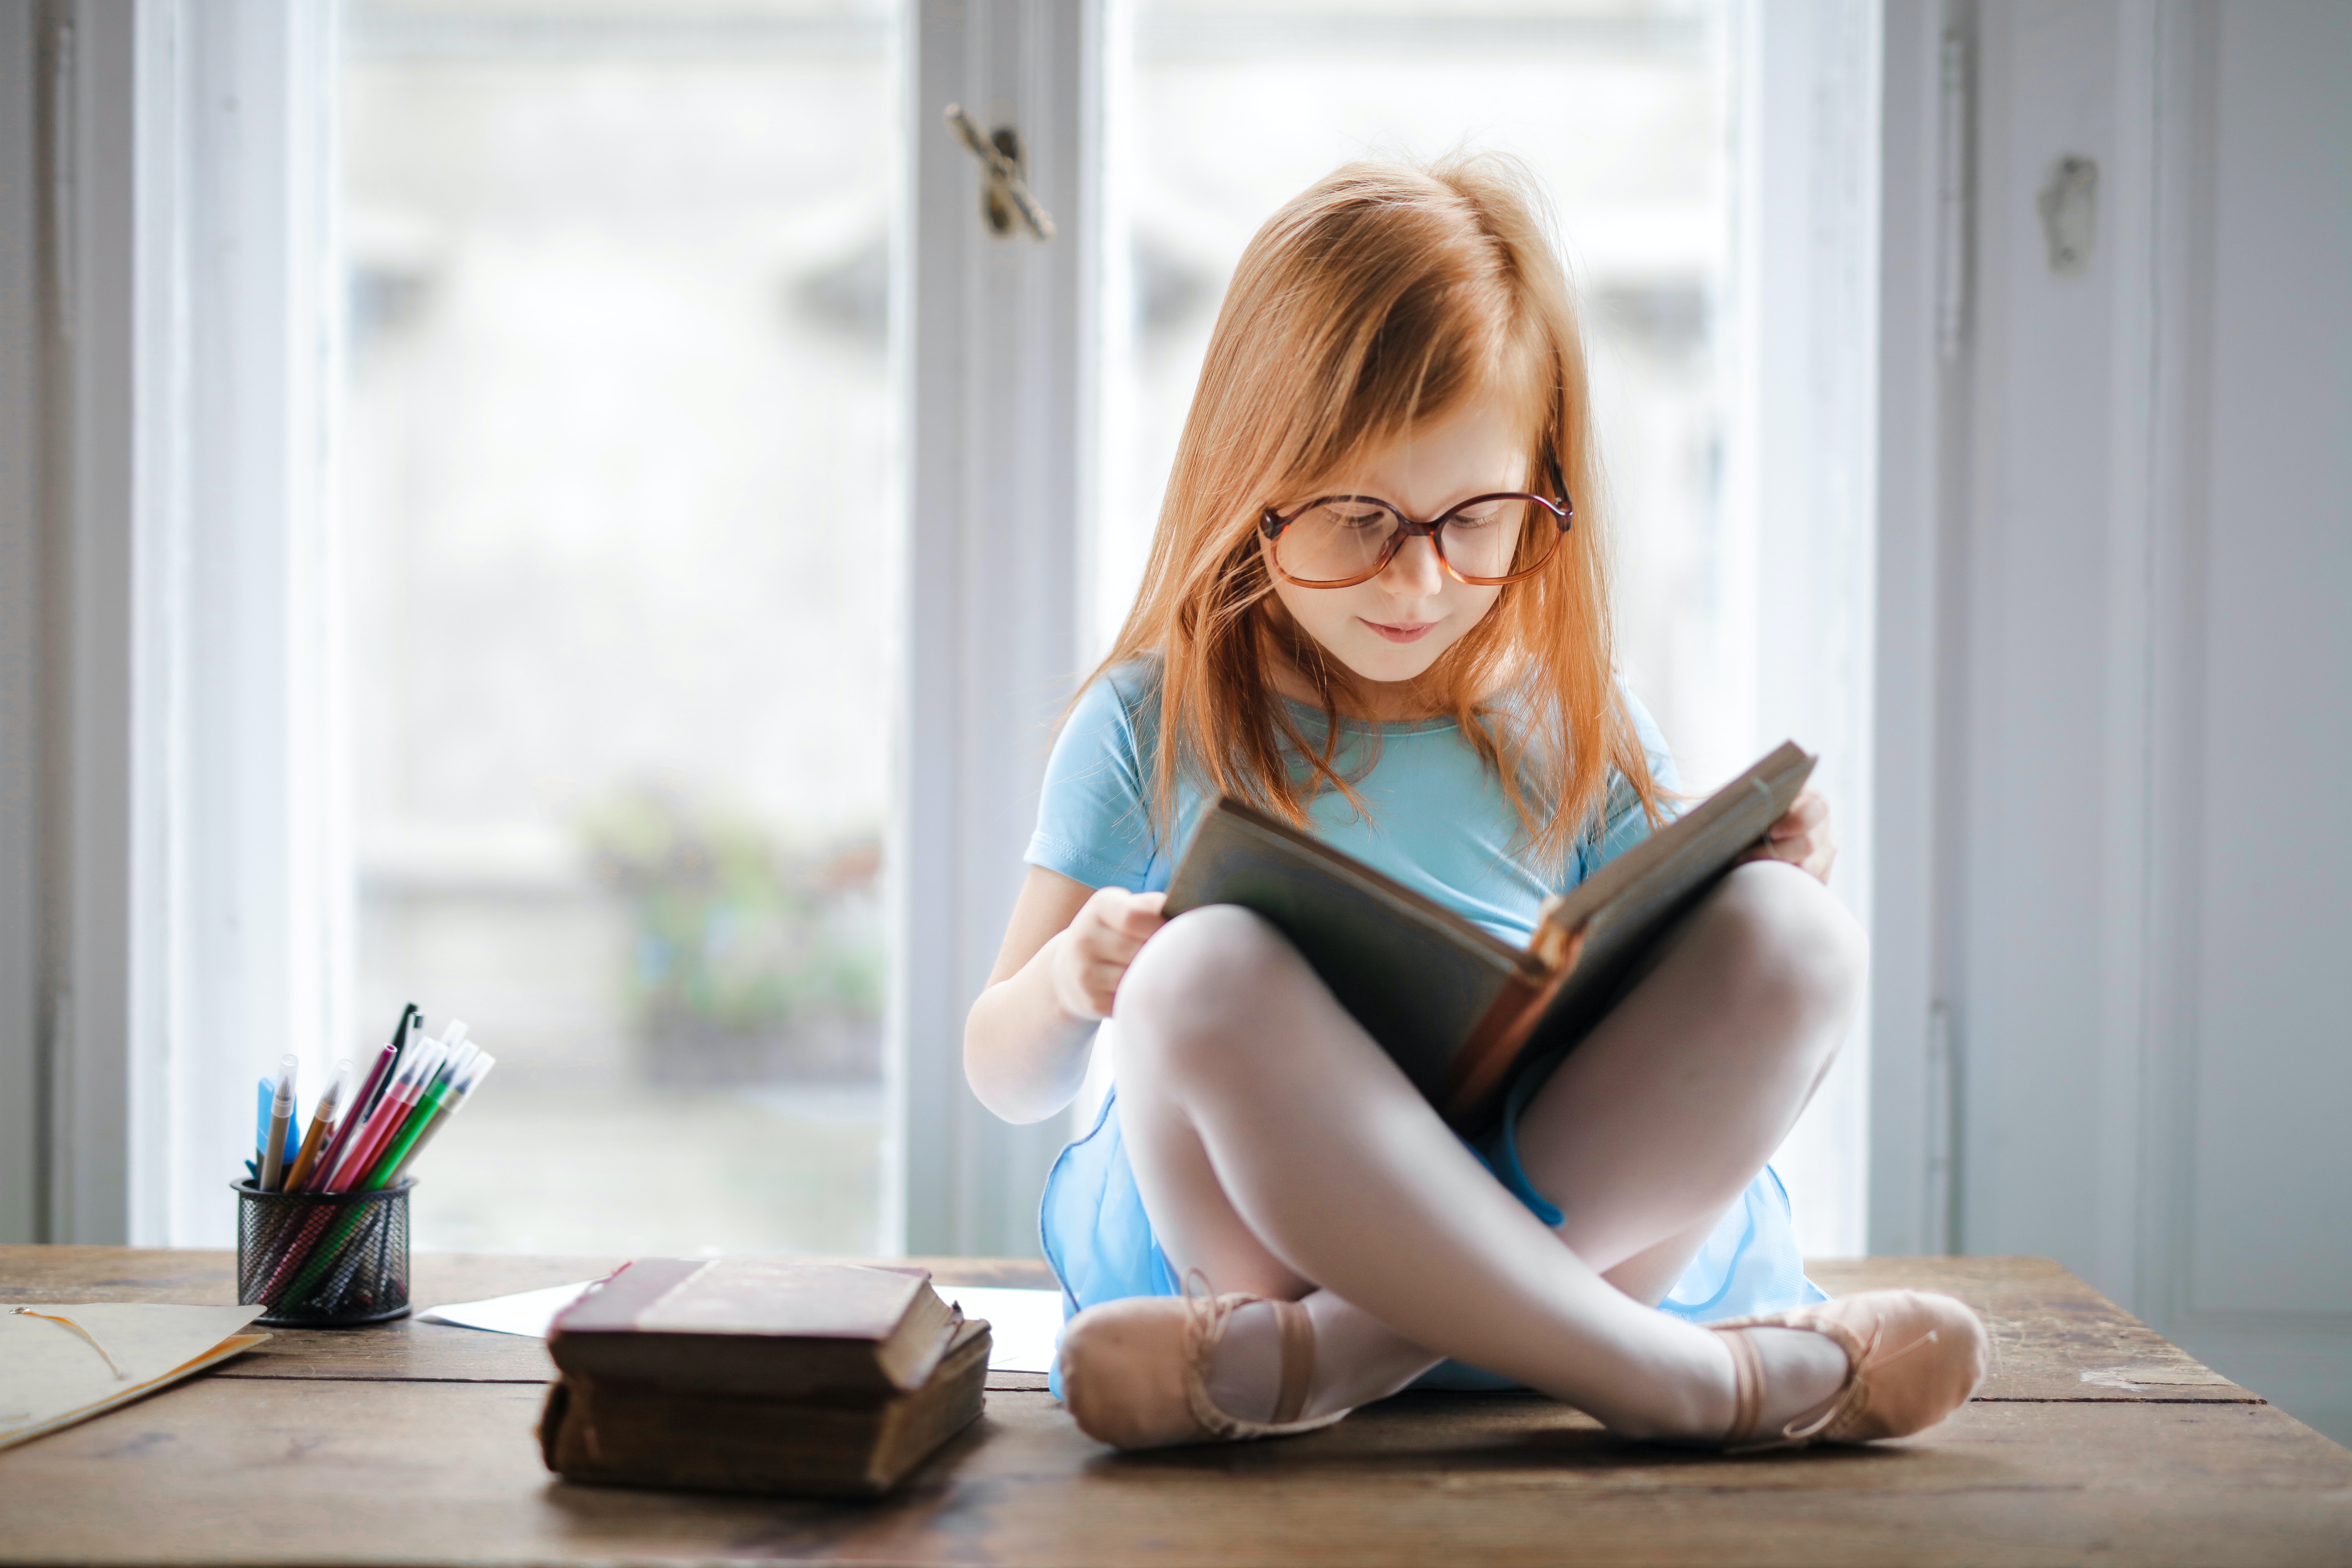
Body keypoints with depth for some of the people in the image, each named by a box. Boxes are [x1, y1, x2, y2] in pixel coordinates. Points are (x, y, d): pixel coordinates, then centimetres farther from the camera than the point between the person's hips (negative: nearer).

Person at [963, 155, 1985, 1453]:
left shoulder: (1575, 725, 12)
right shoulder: (1154, 726, 6)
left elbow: (1675, 1038, 16)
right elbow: (1009, 1079, 10)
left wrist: (1763, 902, -4)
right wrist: (1066, 981, -14)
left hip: (1583, 1216, 3)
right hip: (1259, 1224, -2)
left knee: (1791, 942, -23)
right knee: (1204, 972, -33)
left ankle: (1314, 1361, -31)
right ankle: (1674, 1377, -30)